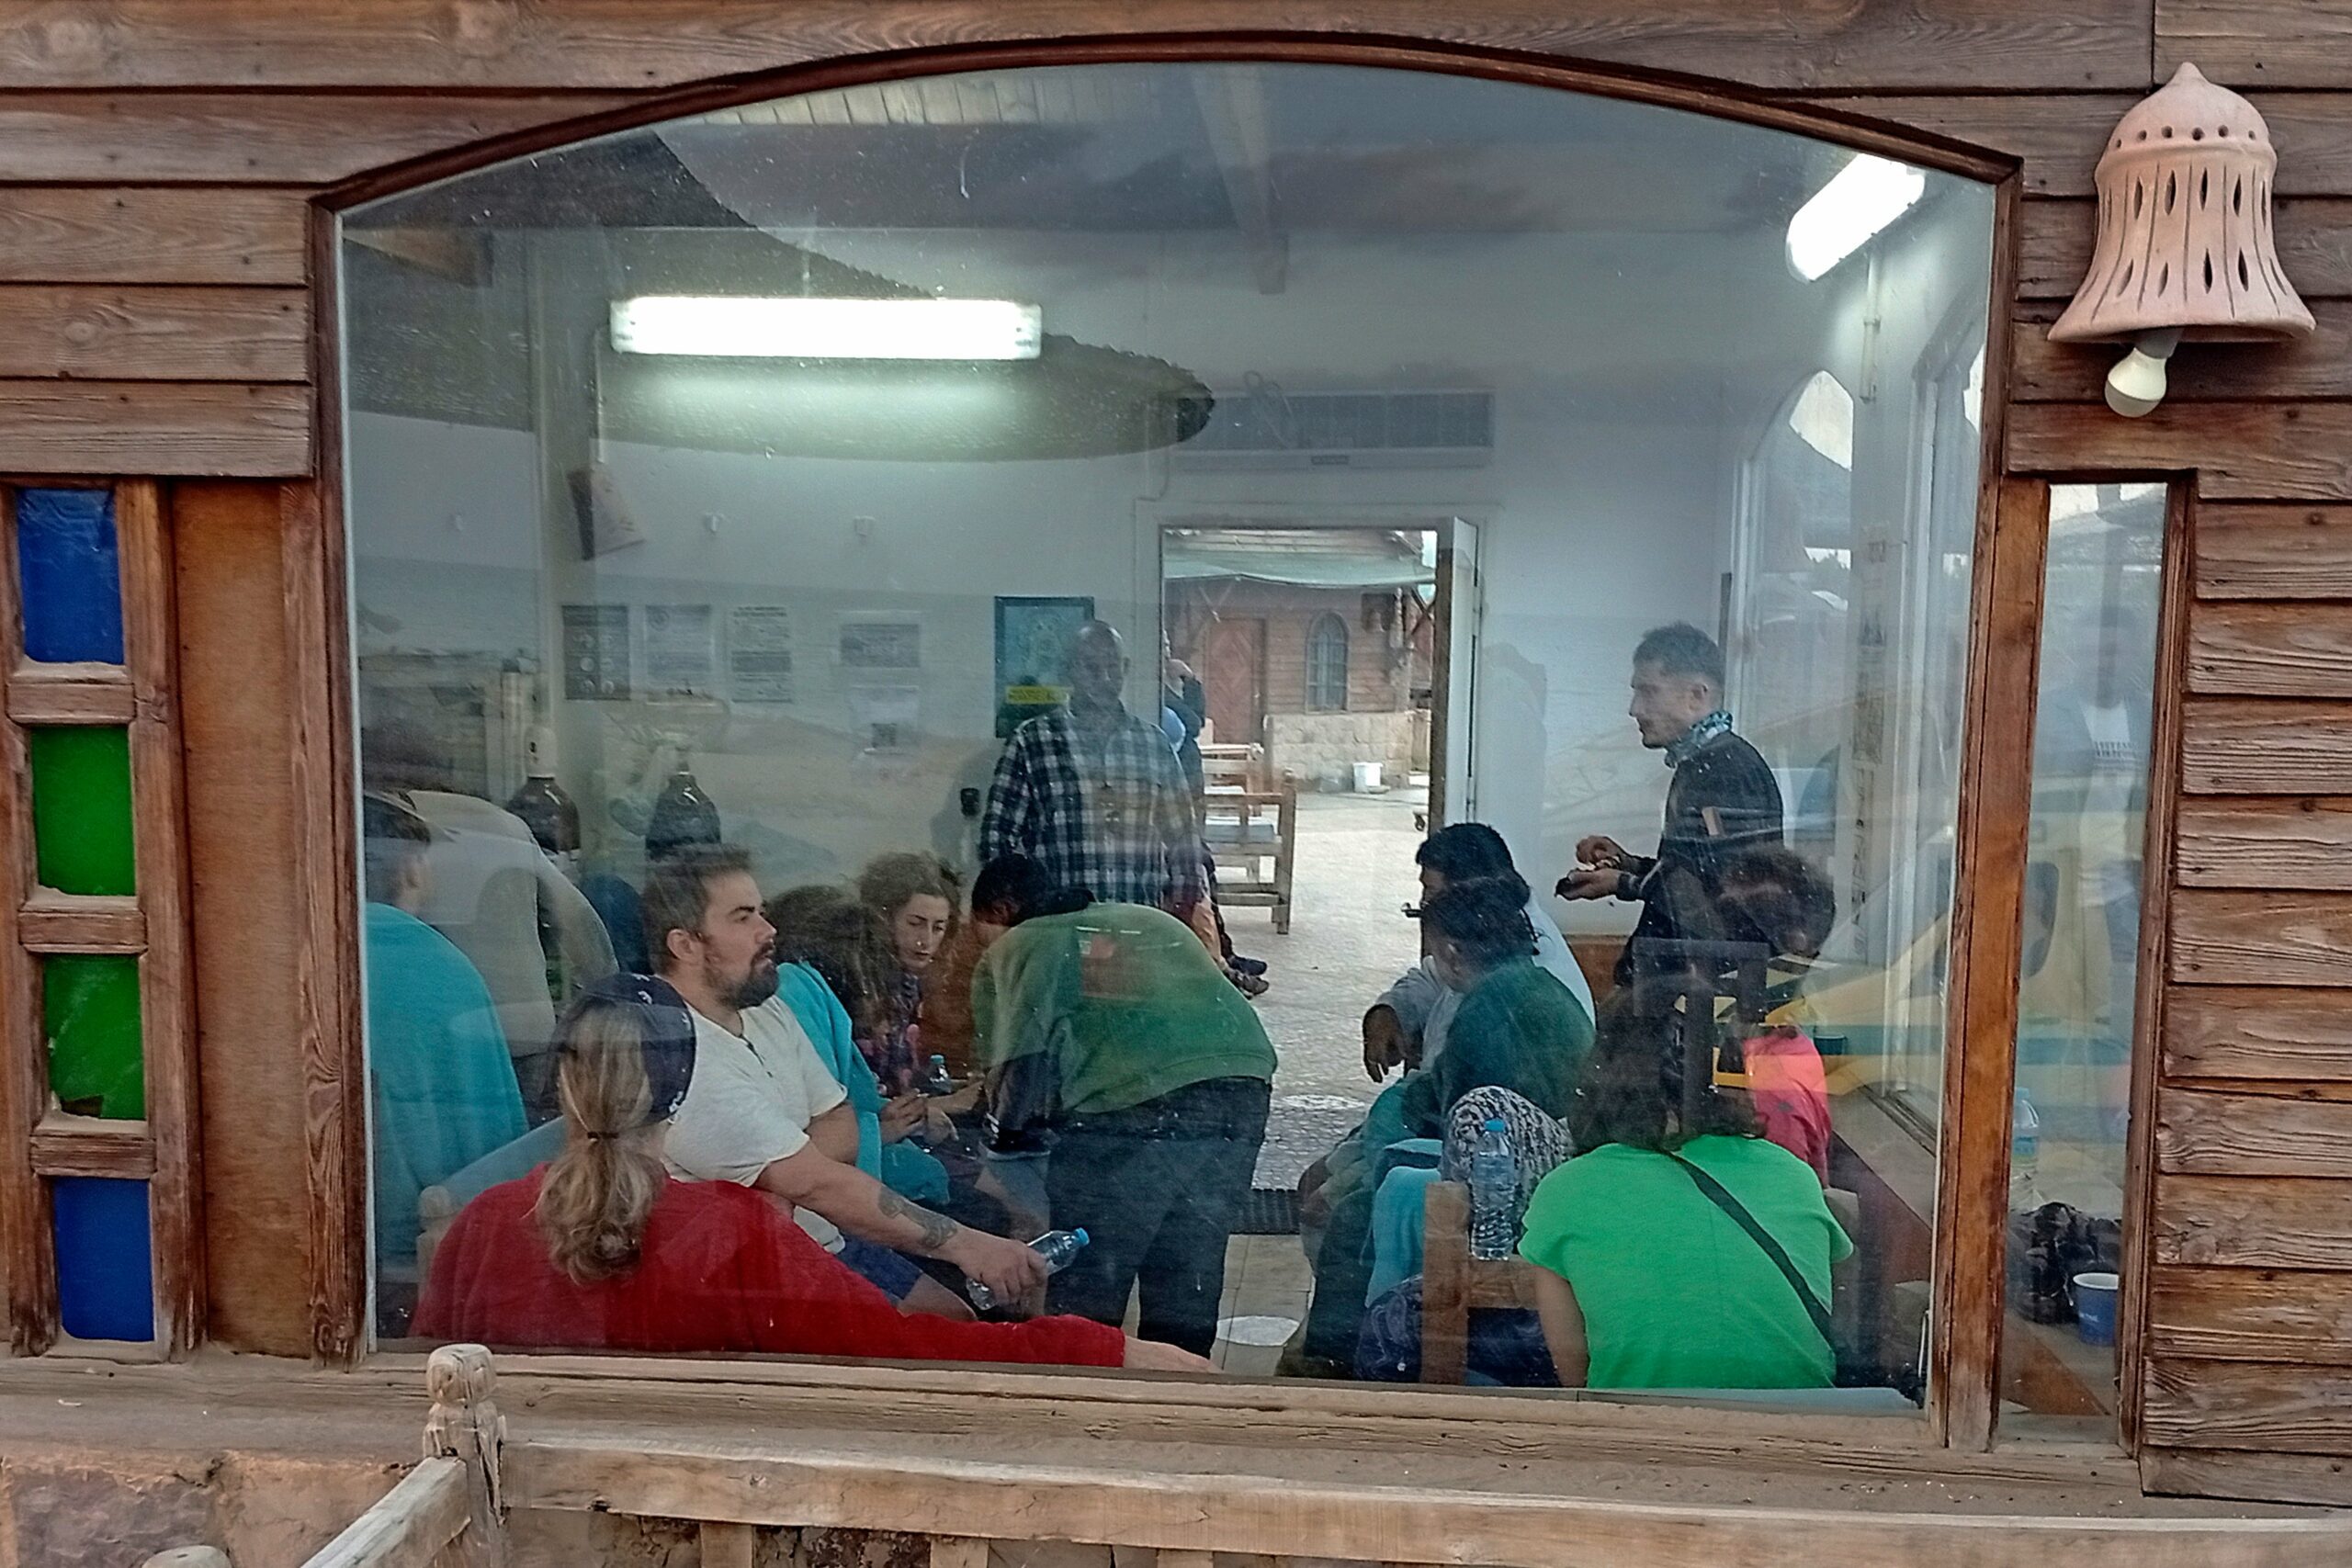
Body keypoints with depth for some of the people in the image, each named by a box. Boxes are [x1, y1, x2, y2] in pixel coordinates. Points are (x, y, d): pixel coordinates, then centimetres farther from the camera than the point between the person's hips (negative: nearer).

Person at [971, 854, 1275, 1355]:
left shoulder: (1015, 947, 15)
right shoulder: (1156, 919, 32)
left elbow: (1021, 1066, 2)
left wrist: (1008, 1135, 17)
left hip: (1130, 1102, -6)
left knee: (1083, 1294, 10)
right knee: (1188, 1281, 20)